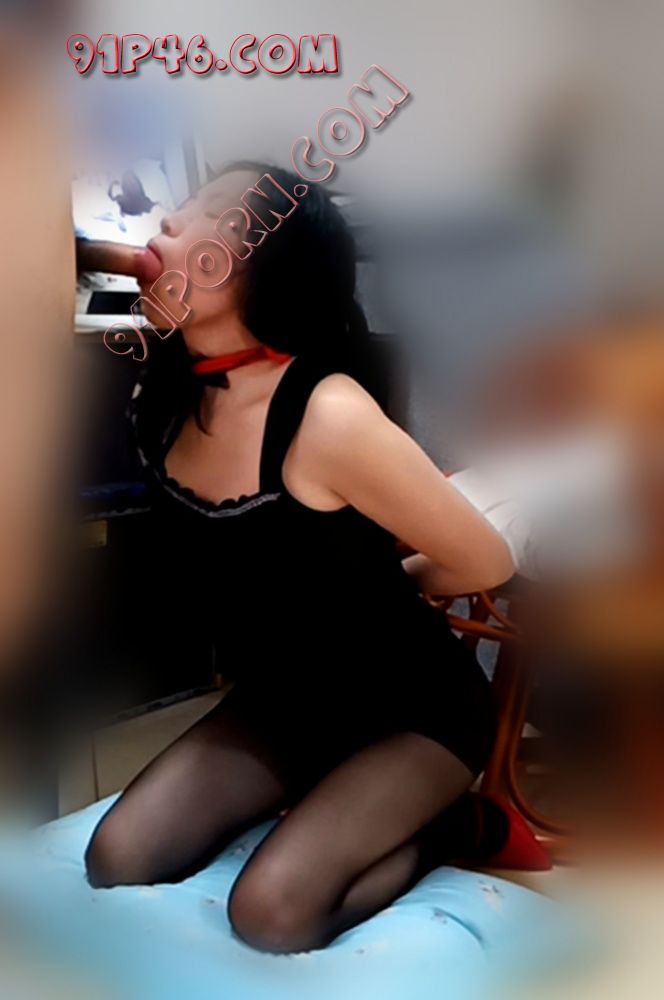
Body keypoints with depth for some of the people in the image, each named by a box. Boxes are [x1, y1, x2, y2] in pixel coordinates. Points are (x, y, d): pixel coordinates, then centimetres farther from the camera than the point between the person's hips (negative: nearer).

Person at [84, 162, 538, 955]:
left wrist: (382, 587, -1)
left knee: (272, 911, -20)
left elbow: (486, 563, -17)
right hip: (282, 701, 7)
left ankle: (457, 827, 5)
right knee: (118, 861, -4)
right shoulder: (170, 394, -8)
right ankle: (329, 800, 14)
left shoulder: (329, 415, -31)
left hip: (412, 706, -6)